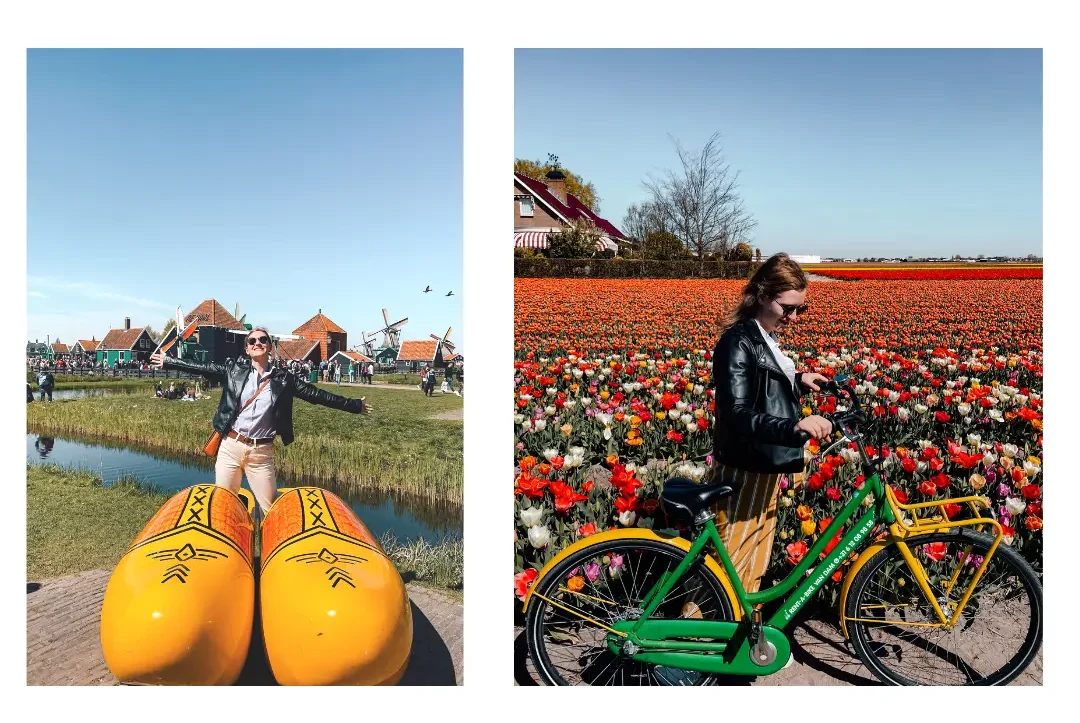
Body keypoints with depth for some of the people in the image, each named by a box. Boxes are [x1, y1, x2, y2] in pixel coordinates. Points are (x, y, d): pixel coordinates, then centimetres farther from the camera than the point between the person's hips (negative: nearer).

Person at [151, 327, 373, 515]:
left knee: (270, 507, 2)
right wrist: (168, 361, 4)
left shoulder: (283, 378, 1)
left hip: (261, 451, -1)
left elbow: (316, 395, 1)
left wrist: (355, 405, 1)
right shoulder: (234, 371, 4)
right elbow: (201, 368, 8)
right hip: (230, 447, 1)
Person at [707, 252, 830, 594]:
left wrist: (799, 381, 9)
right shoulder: (739, 341, -20)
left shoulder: (767, 338, 10)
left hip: (767, 468, 10)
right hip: (744, 471, -10)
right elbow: (738, 415, -30)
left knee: (755, 563, 19)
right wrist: (795, 425, -41)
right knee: (729, 563, -1)